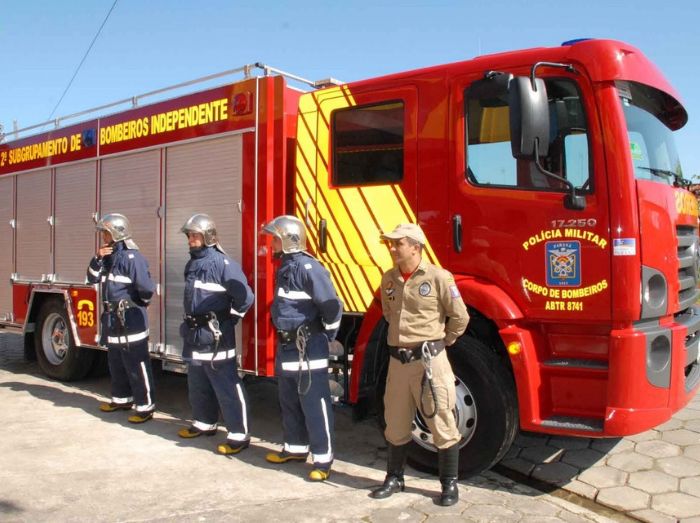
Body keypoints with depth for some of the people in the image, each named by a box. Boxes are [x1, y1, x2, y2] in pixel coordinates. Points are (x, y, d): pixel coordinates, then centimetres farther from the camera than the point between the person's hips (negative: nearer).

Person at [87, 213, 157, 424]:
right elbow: (92, 279, 14)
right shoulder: (108, 257, 11)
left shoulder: (132, 257, -18)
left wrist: (138, 303, -3)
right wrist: (98, 258, -2)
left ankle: (146, 406, 4)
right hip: (112, 320, 9)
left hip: (131, 320, -9)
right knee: (116, 364, 20)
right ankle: (122, 399, 35)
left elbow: (146, 288, -22)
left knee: (136, 365, -4)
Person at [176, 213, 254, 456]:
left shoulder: (223, 264, -15)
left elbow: (245, 298, -17)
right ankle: (205, 423, 37)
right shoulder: (192, 263, 13)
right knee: (198, 384, 20)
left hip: (216, 336, -9)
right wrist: (190, 323, 19)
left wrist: (227, 321, -6)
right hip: (194, 334, 9)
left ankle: (239, 435, 1)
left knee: (227, 386, -5)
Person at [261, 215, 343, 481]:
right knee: (289, 402, 20)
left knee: (314, 405, -1)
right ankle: (296, 448, 35)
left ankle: (323, 459, 8)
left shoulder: (309, 268, -19)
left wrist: (326, 337, -7)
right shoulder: (284, 267, 11)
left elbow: (331, 306, -19)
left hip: (308, 348, -10)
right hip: (286, 346, 10)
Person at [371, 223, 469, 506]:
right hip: (398, 360, 6)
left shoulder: (438, 277, -11)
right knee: (396, 425, 16)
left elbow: (460, 317, -4)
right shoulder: (388, 279, 7)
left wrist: (439, 342, 6)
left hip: (429, 360, -5)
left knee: (441, 424, 4)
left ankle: (450, 484, 19)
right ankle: (394, 478, 33)